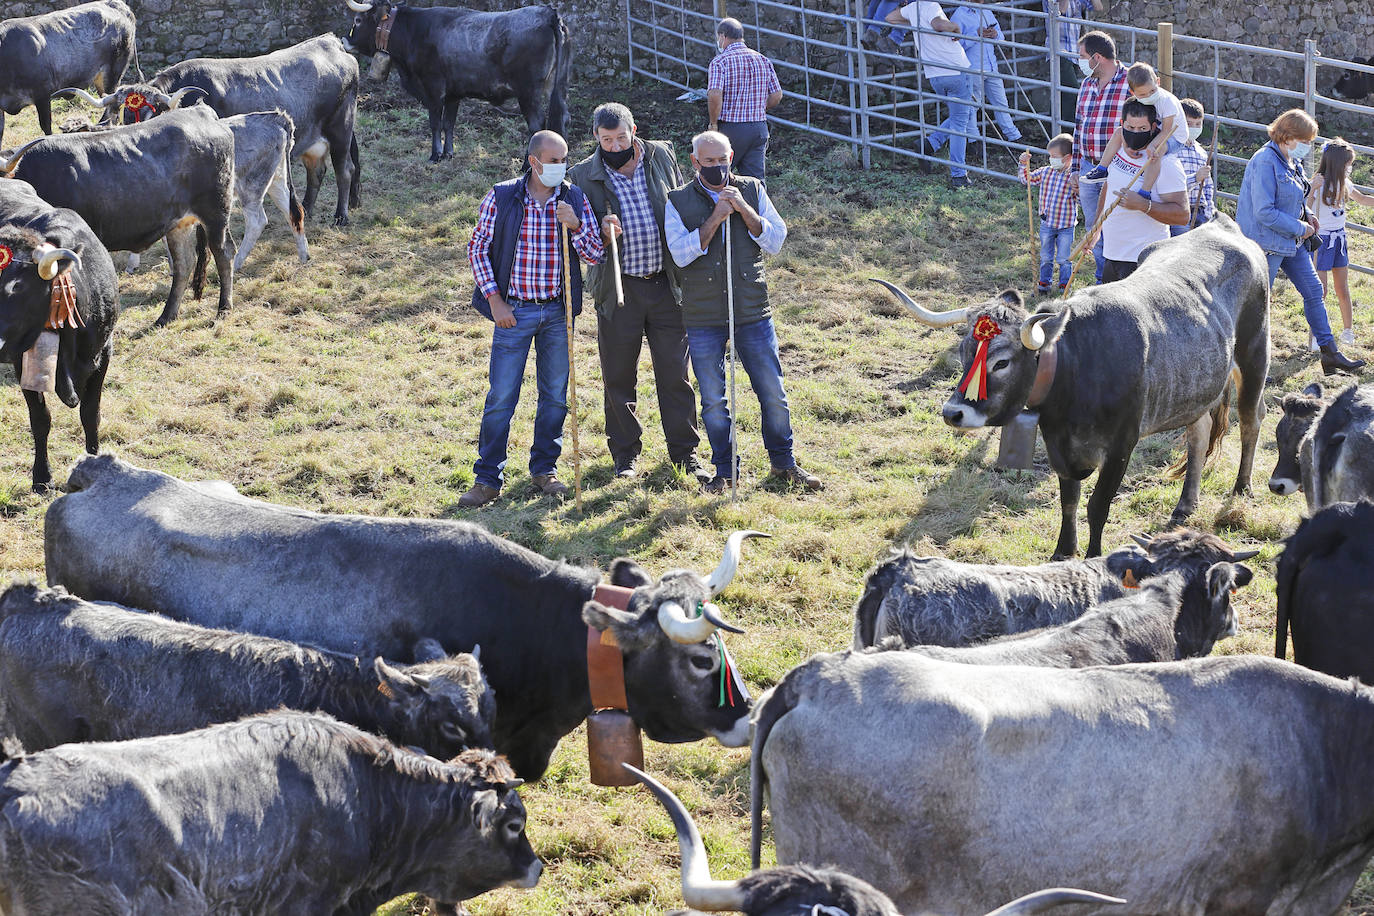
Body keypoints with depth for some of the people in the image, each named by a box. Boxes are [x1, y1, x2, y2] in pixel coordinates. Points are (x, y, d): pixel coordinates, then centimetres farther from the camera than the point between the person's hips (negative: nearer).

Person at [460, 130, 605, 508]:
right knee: (501, 396, -3)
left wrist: (575, 226, -18)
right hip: (514, 311, -3)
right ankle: (487, 478, 4)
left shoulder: (575, 199, 1)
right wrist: (495, 300, -5)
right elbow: (478, 248, 1)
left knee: (555, 395, 10)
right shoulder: (501, 197, -5)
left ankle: (544, 469, 24)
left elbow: (596, 255, 1)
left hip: (558, 311, 3)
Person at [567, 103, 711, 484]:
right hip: (618, 288, -1)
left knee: (675, 373, 5)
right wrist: (602, 233, -21)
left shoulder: (661, 157, 3)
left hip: (667, 284, 1)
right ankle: (625, 453, 21)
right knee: (619, 377, 6)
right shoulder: (583, 177, -4)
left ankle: (684, 452, 15)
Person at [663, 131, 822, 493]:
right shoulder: (679, 202, -1)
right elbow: (681, 253, -13)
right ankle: (724, 470, 19)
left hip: (753, 313, 1)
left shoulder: (752, 190, 4)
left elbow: (775, 241, -3)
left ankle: (783, 463, 21)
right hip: (704, 318, -1)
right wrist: (715, 219, -19)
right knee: (713, 400, 5)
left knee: (773, 393, 5)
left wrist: (744, 209, -14)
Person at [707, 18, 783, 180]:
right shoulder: (763, 60, 7)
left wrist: (713, 124, -10)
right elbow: (777, 95, 7)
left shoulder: (720, 61, -9)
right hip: (759, 128, 5)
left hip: (730, 128, -5)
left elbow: (715, 96, -22)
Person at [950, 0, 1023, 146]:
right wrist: (976, 35, -24)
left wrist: (995, 34, -3)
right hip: (972, 69, -7)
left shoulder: (987, 12, 14)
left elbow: (1001, 36, 20)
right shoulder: (959, 15, -9)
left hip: (991, 67, 7)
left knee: (1001, 103, 14)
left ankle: (1013, 137, 23)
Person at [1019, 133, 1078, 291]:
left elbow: (1081, 201, -10)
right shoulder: (1045, 172, 0)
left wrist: (1077, 189, -29)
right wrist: (1024, 165, -5)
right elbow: (1026, 179, 10)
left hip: (1066, 226, -4)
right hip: (1046, 224, 4)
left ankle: (1064, 285, 21)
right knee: (1045, 257, 16)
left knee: (1064, 259, 6)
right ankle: (1044, 283, 30)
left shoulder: (1073, 177, -12)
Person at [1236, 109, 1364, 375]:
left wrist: (1306, 216, 4)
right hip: (1267, 242, -10)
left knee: (1314, 291, 10)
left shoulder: (1292, 162, 9)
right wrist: (1300, 228, -17)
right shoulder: (1265, 162, -21)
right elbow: (1264, 212, -25)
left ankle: (1329, 353, 15)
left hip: (1291, 241, 10)